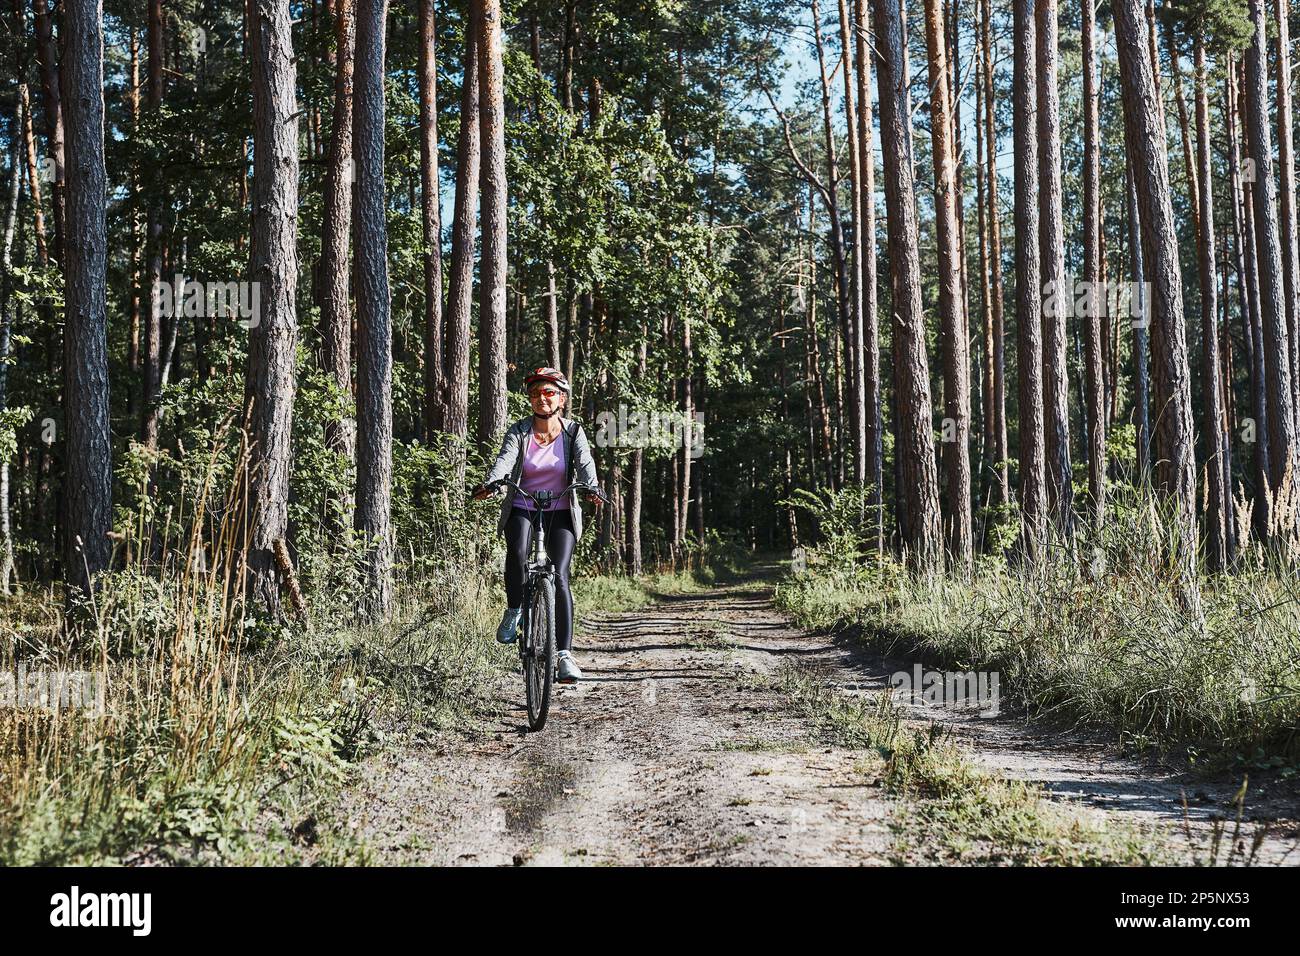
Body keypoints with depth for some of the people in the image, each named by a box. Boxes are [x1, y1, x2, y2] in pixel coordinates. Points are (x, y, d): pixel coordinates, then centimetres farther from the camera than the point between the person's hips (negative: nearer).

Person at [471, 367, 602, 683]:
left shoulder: (573, 432, 0)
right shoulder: (519, 431, -1)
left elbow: (585, 464, -17)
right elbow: (504, 460, -19)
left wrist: (591, 488, -39)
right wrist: (490, 484, -40)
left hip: (560, 513, 0)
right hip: (522, 509, 0)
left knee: (559, 577, -14)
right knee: (517, 551, -32)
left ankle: (564, 654, -10)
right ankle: (514, 610, -6)